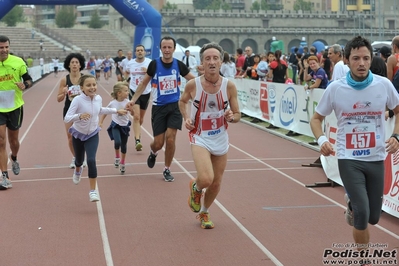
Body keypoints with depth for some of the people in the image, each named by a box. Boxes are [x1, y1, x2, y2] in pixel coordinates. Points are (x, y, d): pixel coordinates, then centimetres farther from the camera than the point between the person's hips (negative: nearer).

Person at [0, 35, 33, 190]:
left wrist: (25, 85, -20)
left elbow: (28, 79, 1)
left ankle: (14, 159, 50)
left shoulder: (18, 61, -7)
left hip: (15, 107, 1)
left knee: (13, 139, 16)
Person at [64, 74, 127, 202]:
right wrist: (80, 116, -49)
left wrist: (116, 111, 18)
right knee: (79, 160, 19)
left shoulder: (98, 98, -11)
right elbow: (67, 118, -32)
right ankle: (78, 170, 58)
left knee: (91, 160, -16)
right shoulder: (78, 100, -26)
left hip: (92, 135, 1)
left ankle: (93, 190, -8)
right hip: (78, 134, -1)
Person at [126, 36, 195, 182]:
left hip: (175, 106, 1)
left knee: (170, 138, -11)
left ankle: (167, 170, 9)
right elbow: (144, 83, 4)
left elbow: (194, 80, 10)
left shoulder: (179, 64, -3)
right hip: (159, 107, -1)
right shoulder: (154, 64, -7)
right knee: (158, 143, 0)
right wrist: (133, 100, -1)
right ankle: (153, 153, 39)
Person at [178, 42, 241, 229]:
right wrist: (186, 117, -8)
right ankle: (196, 187, 15)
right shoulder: (193, 85, -13)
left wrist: (231, 117, -24)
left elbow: (237, 115, -1)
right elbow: (182, 101, 9)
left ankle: (204, 212, 42)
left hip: (221, 139, 3)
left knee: (216, 184, 12)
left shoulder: (229, 86, -11)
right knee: (206, 179, -23)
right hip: (200, 138, -2)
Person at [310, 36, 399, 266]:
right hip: (349, 159, -2)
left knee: (373, 217, 11)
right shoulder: (335, 88, -9)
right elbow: (316, 118, 4)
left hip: (376, 158, 2)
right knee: (362, 214, -15)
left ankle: (352, 205, 46)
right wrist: (322, 140, -15)